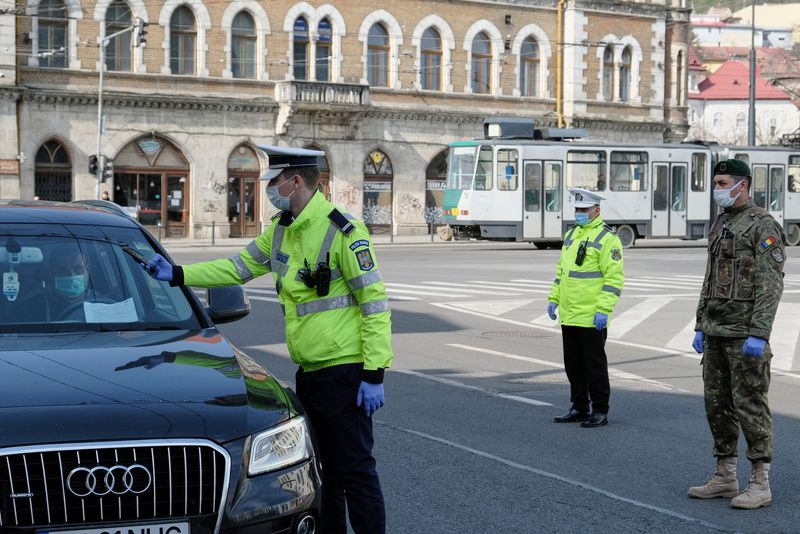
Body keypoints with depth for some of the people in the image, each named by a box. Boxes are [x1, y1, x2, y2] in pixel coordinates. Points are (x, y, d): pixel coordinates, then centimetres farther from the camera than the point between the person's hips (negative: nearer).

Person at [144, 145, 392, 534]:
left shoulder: (343, 232, -15)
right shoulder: (281, 230, 11)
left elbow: (375, 303, -16)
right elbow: (239, 267, 23)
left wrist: (374, 374, -18)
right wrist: (177, 275, 18)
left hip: (344, 371, -8)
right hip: (308, 371, 8)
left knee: (355, 470, -4)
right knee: (321, 469, 16)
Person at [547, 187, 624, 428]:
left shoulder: (607, 239, -11)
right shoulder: (571, 234, 14)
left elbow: (614, 278, -15)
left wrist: (603, 310, -21)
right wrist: (553, 298, 14)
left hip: (591, 317, -8)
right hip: (568, 315, 8)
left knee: (594, 364, 0)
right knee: (573, 364, 14)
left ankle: (600, 412, 10)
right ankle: (579, 408, 24)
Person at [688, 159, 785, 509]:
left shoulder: (763, 225, -11)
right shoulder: (720, 225, 16)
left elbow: (771, 284, -17)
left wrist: (758, 334, -23)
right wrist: (700, 326, 16)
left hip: (746, 332, -8)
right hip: (716, 331, 9)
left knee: (750, 404, -5)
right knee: (717, 403, 10)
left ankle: (760, 484, 2)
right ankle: (725, 477, 19)